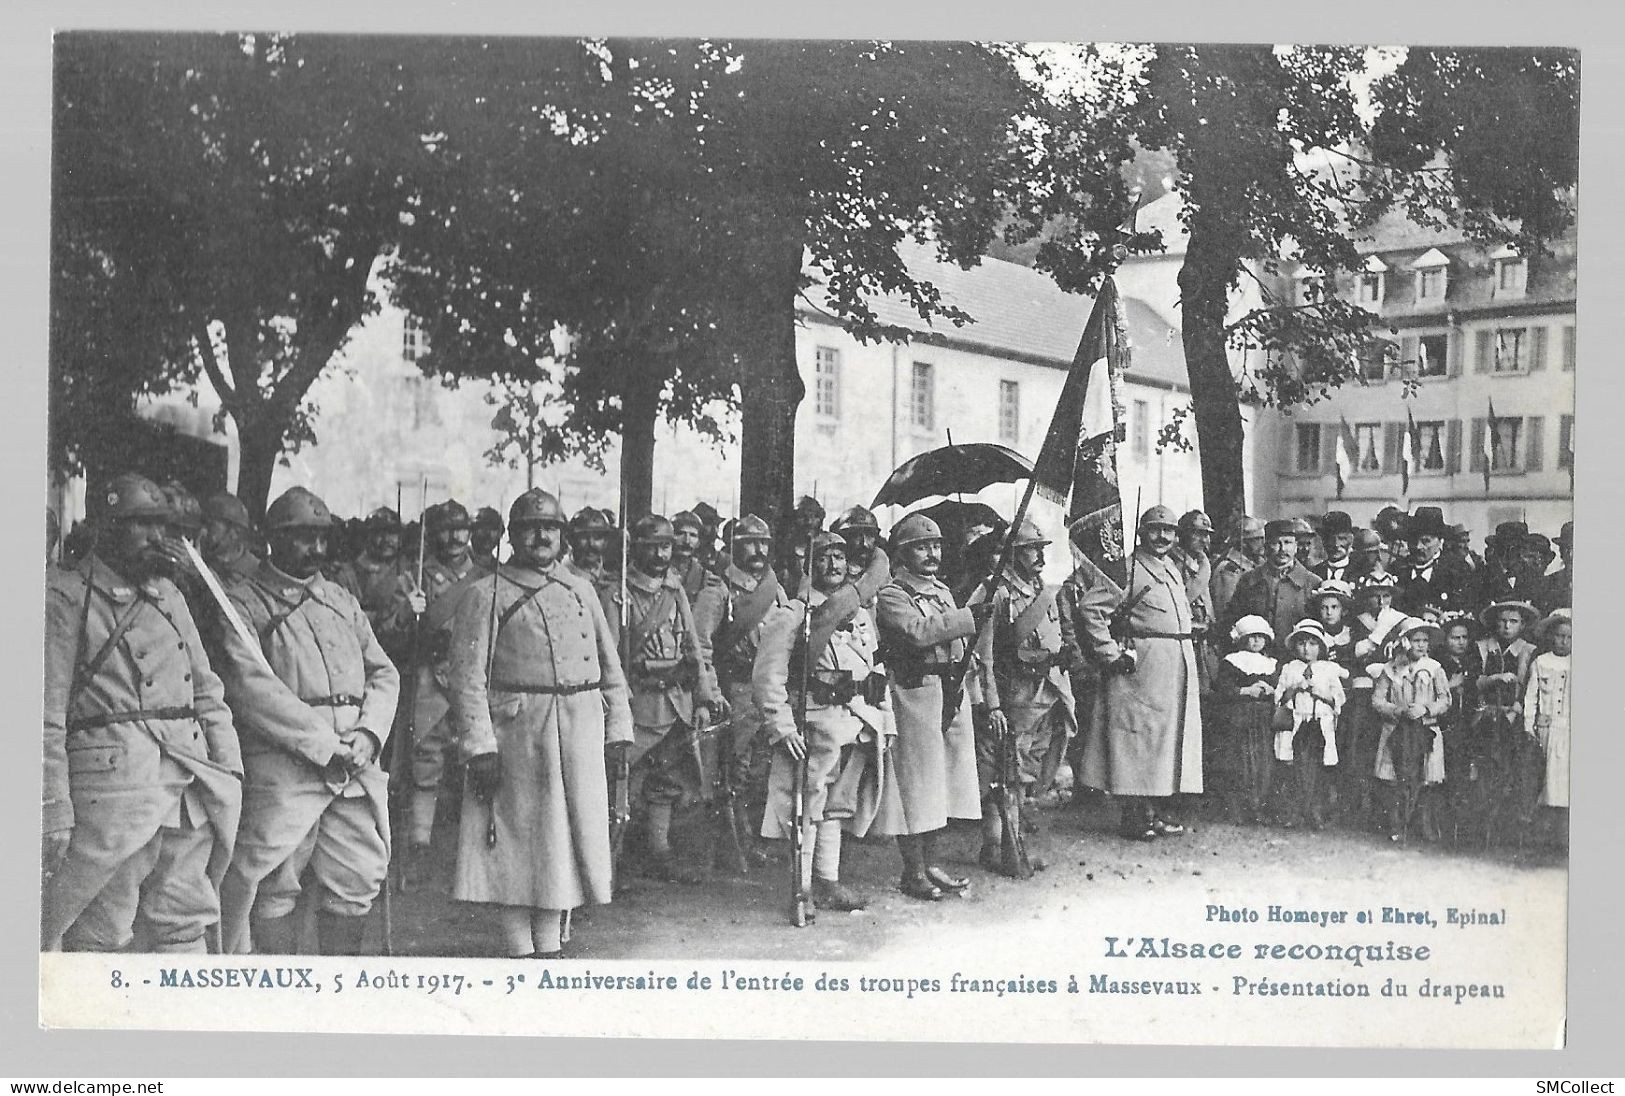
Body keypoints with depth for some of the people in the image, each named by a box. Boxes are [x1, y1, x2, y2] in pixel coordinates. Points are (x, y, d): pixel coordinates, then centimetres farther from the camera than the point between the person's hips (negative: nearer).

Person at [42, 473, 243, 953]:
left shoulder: (168, 595, 18)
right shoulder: (66, 598, -2)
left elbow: (207, 692, 21)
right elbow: (48, 717, -8)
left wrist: (229, 772, 12)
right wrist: (54, 813, -13)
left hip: (191, 786, 6)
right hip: (114, 782, -6)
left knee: (185, 922, 10)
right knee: (100, 934, 0)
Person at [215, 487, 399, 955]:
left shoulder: (342, 600, 19)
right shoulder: (244, 603, 0)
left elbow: (384, 674, 16)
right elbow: (251, 688, -12)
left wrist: (369, 733, -4)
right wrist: (324, 744, -16)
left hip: (358, 761, 6)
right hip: (286, 762, -5)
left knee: (360, 878, 7)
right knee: (275, 885, -1)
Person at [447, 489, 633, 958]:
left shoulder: (581, 589, 14)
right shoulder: (487, 594, -2)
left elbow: (610, 667, 16)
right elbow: (468, 676, -8)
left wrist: (618, 732, 9)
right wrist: (479, 747, -16)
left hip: (581, 737, 5)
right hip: (516, 737, -5)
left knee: (566, 840, 8)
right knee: (516, 844, 0)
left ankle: (550, 945, 19)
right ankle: (519, 951, 9)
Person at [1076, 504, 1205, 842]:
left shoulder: (1174, 571, 18)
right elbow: (1091, 607, -17)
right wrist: (1111, 653, -18)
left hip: (1179, 668, 9)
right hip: (1142, 666, -9)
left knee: (1171, 737, 10)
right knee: (1140, 737, -6)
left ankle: (1158, 812, 18)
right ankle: (1135, 817, -1)